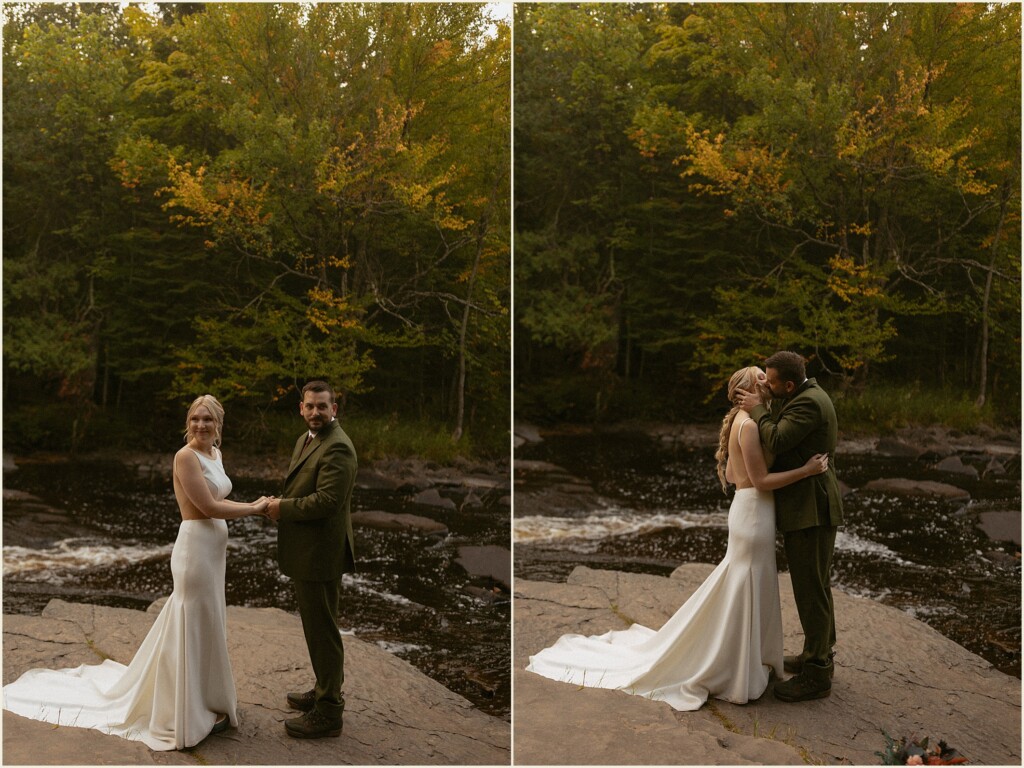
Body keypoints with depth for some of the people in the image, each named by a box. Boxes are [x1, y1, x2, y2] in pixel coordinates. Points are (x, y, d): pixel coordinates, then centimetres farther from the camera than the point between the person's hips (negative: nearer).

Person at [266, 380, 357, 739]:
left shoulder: (337, 447, -19)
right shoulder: (306, 439, 13)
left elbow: (326, 501, -26)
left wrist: (283, 507, -15)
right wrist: (282, 504, 0)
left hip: (320, 554, -10)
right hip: (306, 551, 10)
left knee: (322, 629, -2)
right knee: (316, 625, 21)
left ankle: (327, 712, 7)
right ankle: (326, 691, 36)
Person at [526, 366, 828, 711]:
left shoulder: (741, 422, 11)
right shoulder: (748, 424, -19)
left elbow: (731, 474, 16)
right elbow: (761, 480, -20)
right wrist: (806, 470, -19)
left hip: (749, 512, 10)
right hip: (753, 512, -10)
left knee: (747, 591, 18)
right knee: (744, 592, 0)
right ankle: (736, 676, 11)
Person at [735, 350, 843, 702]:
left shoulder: (808, 403, -21)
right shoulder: (803, 396, 12)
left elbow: (776, 441, -28)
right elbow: (778, 433, 12)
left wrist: (757, 409, -17)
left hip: (811, 509, -11)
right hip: (807, 505, 11)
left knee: (811, 589, -4)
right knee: (816, 585, 20)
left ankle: (816, 674, 4)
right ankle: (820, 654, 34)